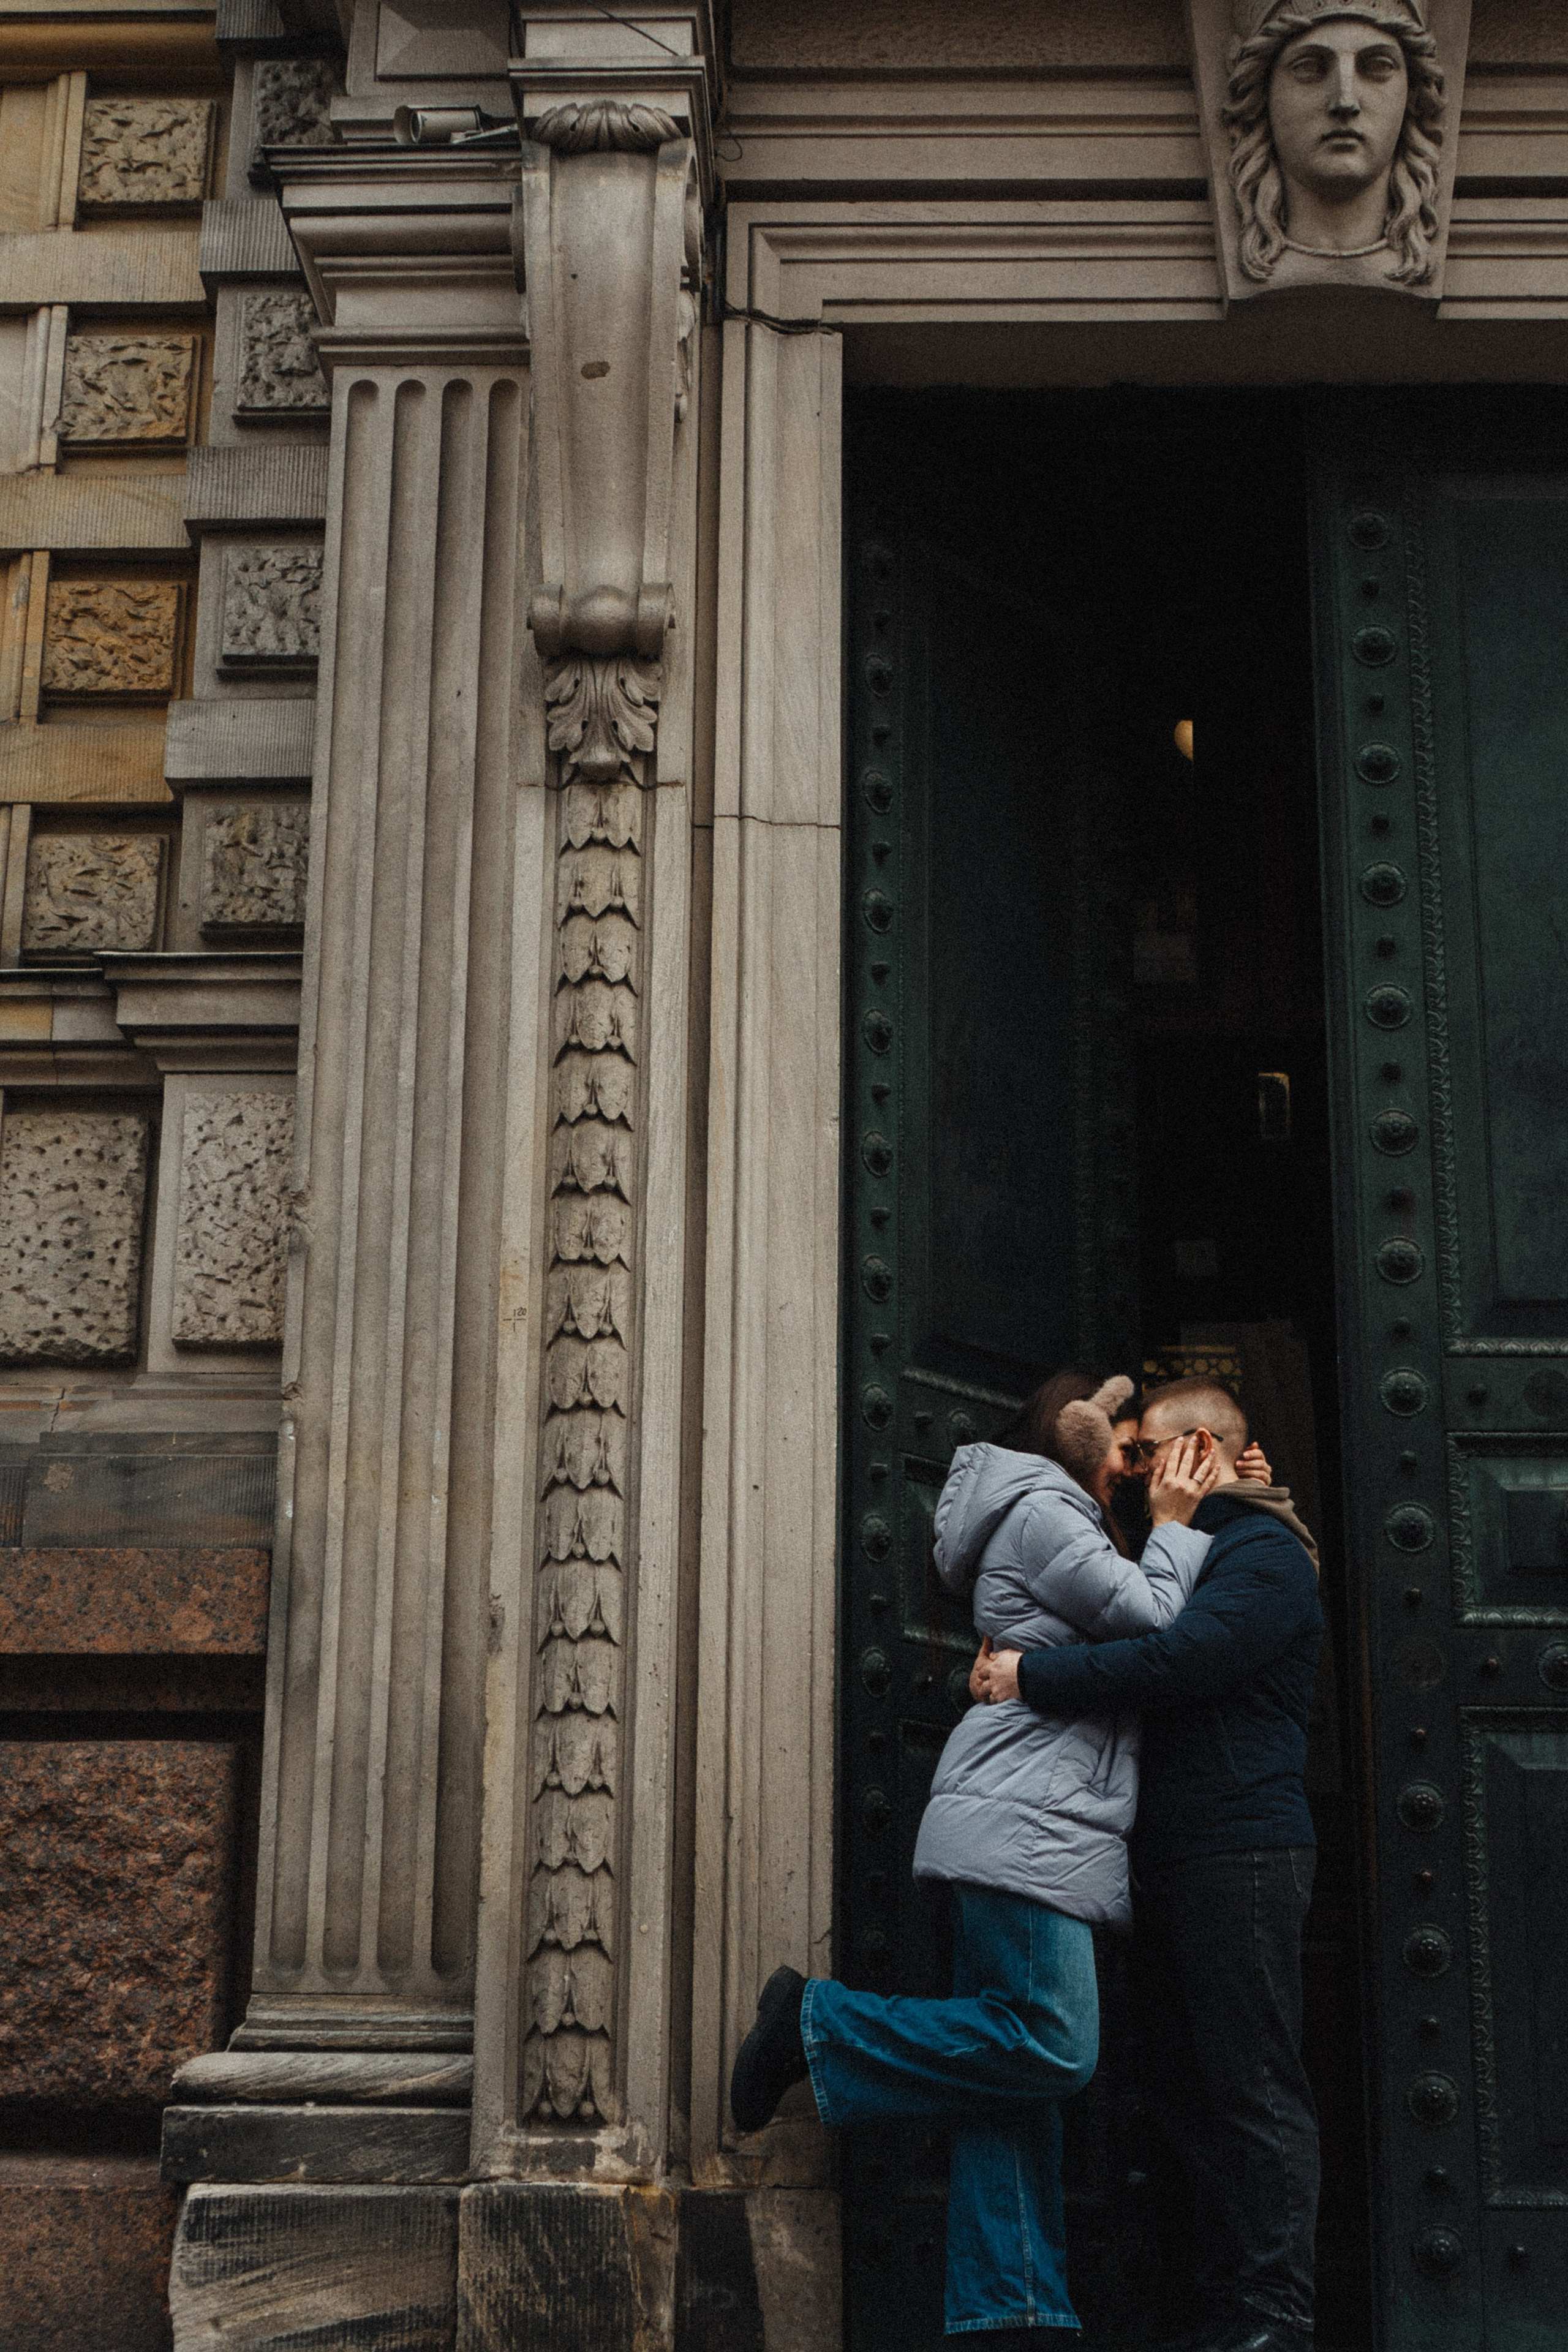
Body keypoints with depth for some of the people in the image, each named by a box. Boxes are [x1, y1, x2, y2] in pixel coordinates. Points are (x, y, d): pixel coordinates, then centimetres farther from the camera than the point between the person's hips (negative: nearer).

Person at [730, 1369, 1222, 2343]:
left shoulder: (1064, 1522, 28)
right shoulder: (1042, 1511, -5)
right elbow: (1154, 1624, -10)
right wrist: (1174, 1525, 6)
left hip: (1043, 1834, 11)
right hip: (1023, 1825, -11)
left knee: (1014, 2070, 3)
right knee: (1052, 2047, -17)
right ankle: (818, 2025, -9)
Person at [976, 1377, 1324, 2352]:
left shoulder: (1265, 1556, -8)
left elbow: (1180, 1659, -21)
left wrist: (1033, 1676, -16)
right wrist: (1020, 1662, 10)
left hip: (1241, 1857, -10)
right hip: (1174, 1859, 10)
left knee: (1255, 2091, -7)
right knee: (1183, 2086, 11)